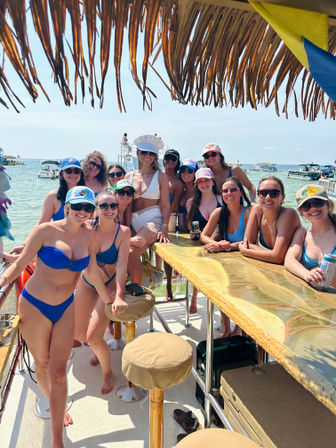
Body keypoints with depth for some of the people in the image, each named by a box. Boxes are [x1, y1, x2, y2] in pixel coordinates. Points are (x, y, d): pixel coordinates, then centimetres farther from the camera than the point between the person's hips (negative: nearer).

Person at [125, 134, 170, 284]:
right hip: (133, 220, 4)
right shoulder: (129, 176, 14)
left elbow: (166, 205, 3)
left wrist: (164, 228, -11)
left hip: (153, 219, -3)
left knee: (132, 252, -27)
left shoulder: (161, 176, 6)